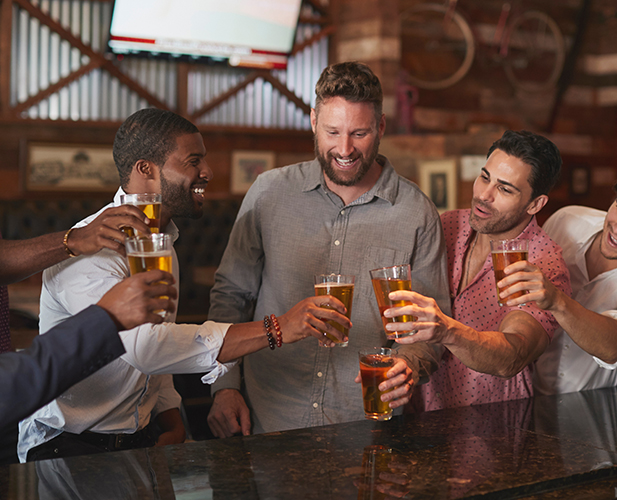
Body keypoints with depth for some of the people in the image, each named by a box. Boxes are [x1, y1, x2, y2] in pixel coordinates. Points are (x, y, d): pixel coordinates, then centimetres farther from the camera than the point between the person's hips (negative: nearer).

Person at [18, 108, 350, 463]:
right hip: (68, 446, -8)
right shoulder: (86, 250, -20)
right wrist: (276, 330, -38)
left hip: (142, 439, 8)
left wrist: (172, 425, 1)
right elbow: (143, 344, -37)